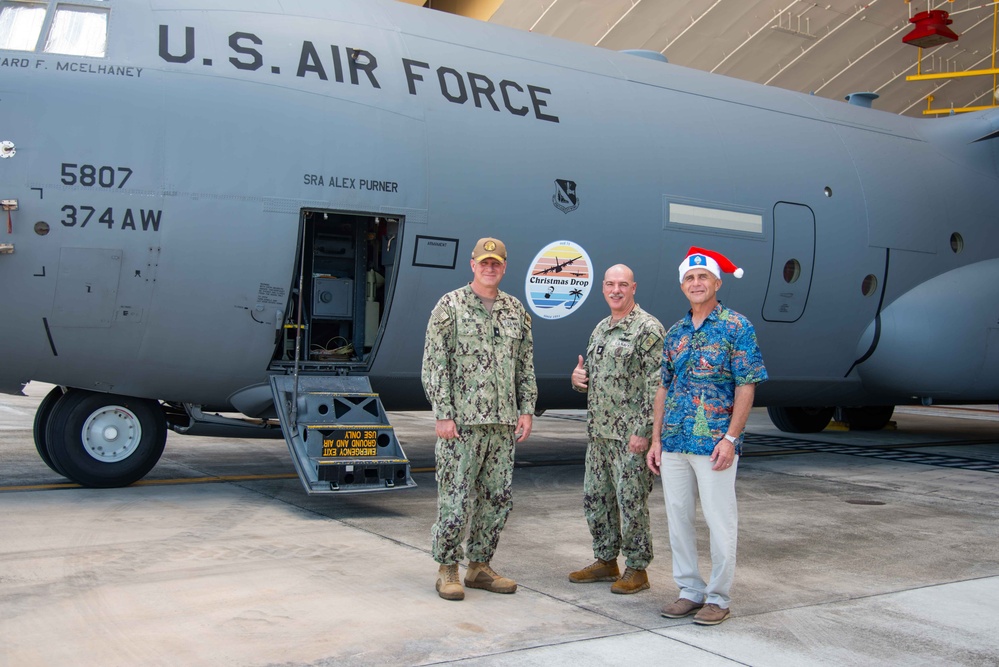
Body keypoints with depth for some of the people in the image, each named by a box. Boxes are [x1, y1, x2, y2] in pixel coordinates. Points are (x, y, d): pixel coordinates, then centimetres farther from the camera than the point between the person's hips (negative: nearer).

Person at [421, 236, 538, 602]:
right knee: (456, 498, -2)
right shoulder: (450, 306, -3)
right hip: (462, 421, -5)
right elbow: (434, 365, -6)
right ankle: (447, 571, 11)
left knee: (497, 498, 9)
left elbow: (526, 365, 16)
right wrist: (443, 415, -12)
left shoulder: (516, 310, 12)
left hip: (503, 422, 5)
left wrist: (526, 410, 7)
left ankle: (480, 565, 22)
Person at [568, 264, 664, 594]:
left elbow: (656, 385, -16)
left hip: (631, 435, -8)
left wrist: (643, 431, -20)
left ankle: (637, 569, 11)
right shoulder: (600, 329, 15)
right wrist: (578, 377, 1)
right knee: (595, 498, 14)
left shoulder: (648, 328, -10)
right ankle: (606, 561, 27)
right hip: (598, 432, 8)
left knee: (632, 502, -1)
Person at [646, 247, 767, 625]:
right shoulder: (674, 333, 13)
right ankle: (690, 590, 23)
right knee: (677, 518, 11)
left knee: (720, 520, 1)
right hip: (674, 443, 6)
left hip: (715, 444, -6)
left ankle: (718, 597, 13)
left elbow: (746, 387, -9)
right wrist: (656, 440, 8)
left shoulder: (737, 328, -4)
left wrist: (730, 438, -17)